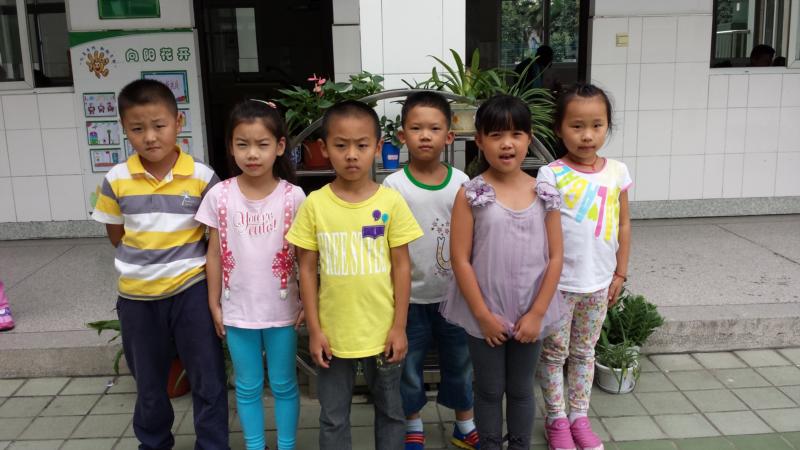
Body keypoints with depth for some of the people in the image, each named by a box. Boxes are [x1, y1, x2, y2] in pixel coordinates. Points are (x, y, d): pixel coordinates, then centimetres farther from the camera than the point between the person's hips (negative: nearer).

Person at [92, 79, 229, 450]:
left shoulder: (202, 178, -11)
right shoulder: (116, 181, -6)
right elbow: (116, 235, 6)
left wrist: (183, 258, -5)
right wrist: (145, 260, -1)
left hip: (191, 290, -2)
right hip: (137, 296, 2)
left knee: (208, 381, 6)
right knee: (149, 384, 20)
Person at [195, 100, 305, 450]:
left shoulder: (293, 196, -10)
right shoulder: (219, 196, -7)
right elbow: (215, 254, 1)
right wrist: (214, 304, 2)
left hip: (281, 309, -1)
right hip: (237, 310, 1)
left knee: (283, 384, 14)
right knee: (248, 387, 15)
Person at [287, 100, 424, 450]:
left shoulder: (391, 202, -8)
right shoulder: (314, 204, -7)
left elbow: (401, 266, -3)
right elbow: (307, 270, -1)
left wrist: (399, 327, -4)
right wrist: (314, 330, -3)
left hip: (382, 332, 0)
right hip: (333, 333, 0)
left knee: (390, 411, 19)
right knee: (333, 418, 16)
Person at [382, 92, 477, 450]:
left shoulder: (461, 183, -4)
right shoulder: (394, 186, -10)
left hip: (454, 293, 2)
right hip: (410, 295, -2)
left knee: (459, 362, 17)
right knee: (408, 364, 13)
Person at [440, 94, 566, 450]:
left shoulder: (545, 195, -4)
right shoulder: (470, 194, -10)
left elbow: (555, 257, -2)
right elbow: (459, 259, -11)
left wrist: (536, 313, -6)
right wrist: (483, 314, -11)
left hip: (530, 315, 2)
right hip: (485, 315, -2)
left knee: (521, 390, 18)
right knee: (489, 391, 14)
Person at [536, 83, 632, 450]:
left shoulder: (617, 172, -1)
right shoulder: (551, 175, -12)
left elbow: (623, 223, 7)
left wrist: (620, 273, 8)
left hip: (599, 283, 4)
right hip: (559, 283, -4)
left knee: (584, 352, 17)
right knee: (555, 352, 10)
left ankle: (579, 417, 32)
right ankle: (556, 420, 26)